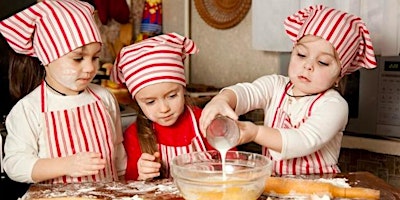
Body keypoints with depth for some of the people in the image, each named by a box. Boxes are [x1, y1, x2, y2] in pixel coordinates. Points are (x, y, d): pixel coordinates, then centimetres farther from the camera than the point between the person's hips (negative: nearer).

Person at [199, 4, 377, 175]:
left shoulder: (334, 105, -12)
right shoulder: (275, 85, 2)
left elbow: (305, 141, -27)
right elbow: (245, 92, -17)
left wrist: (256, 133, -39)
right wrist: (221, 100, -40)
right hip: (271, 180, 3)